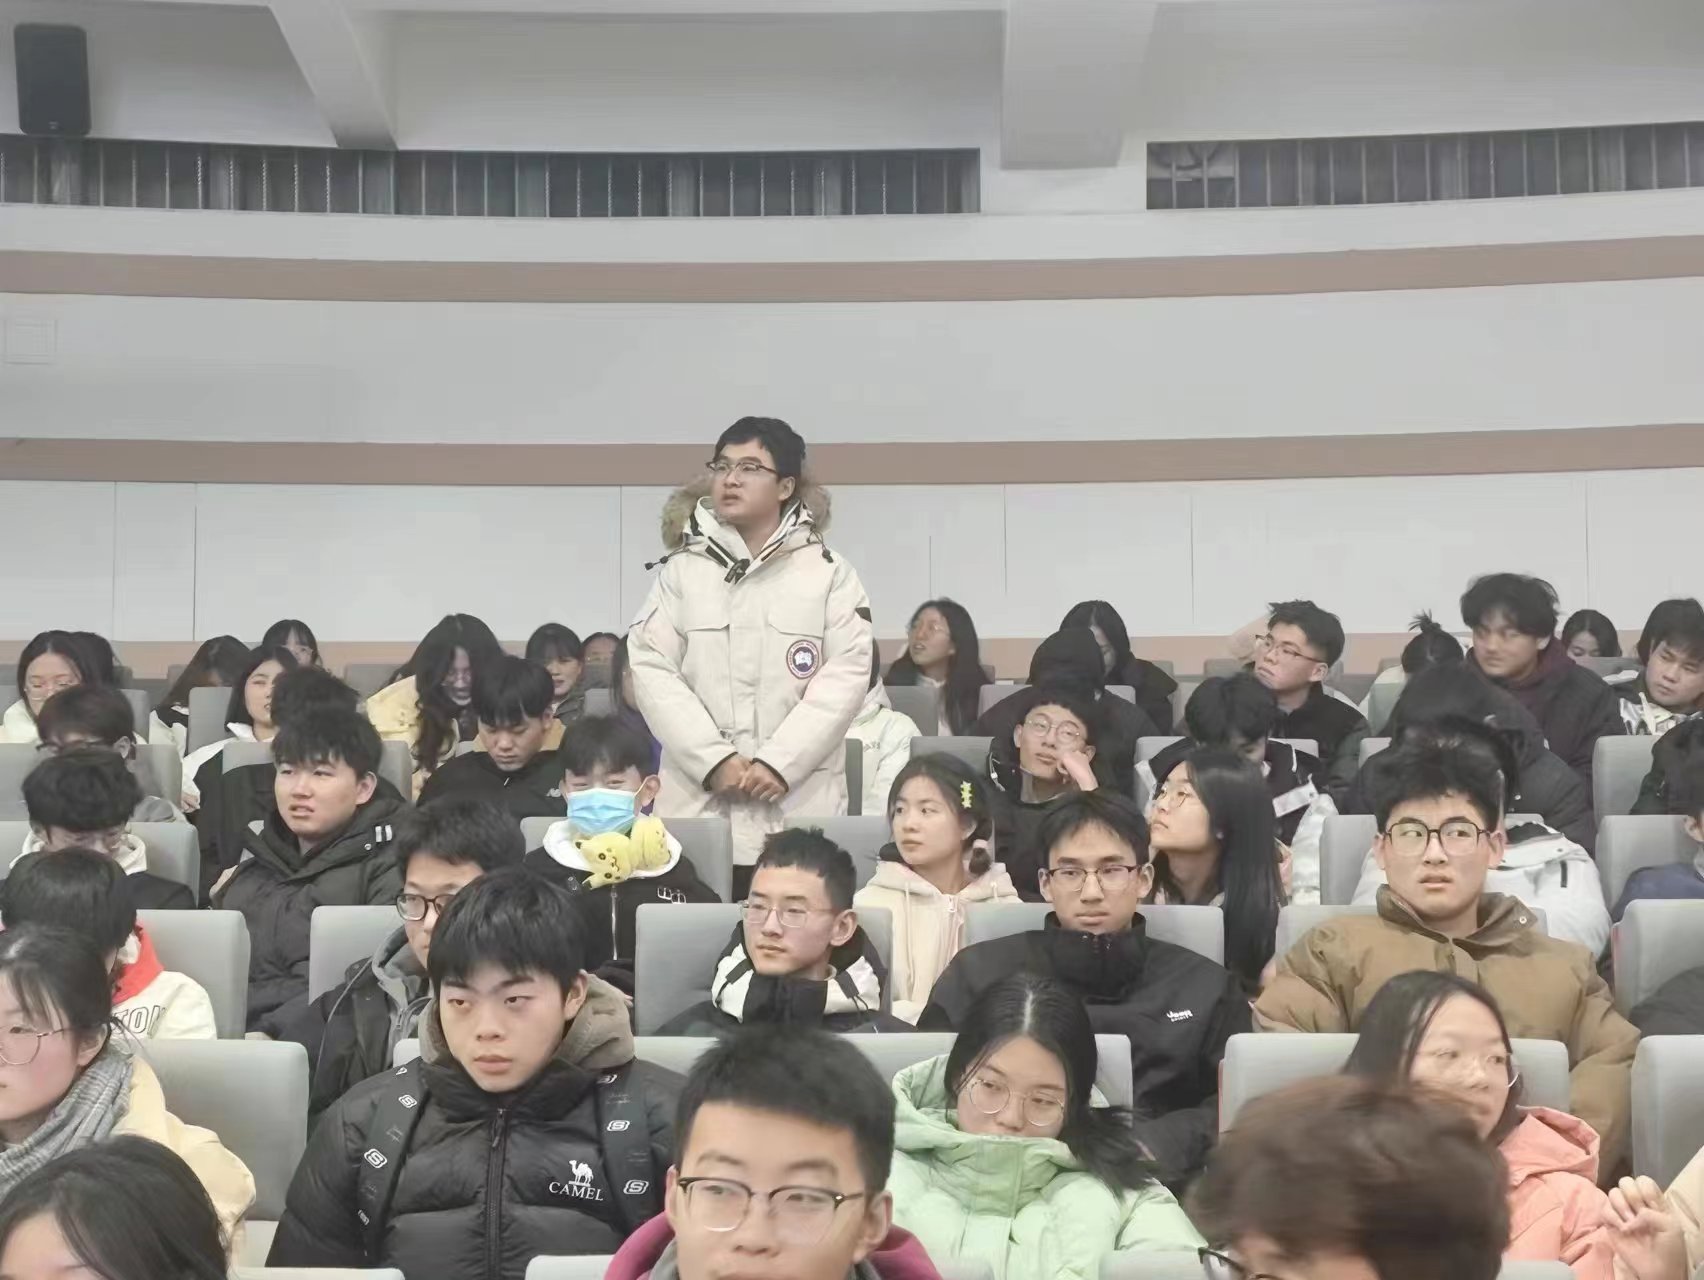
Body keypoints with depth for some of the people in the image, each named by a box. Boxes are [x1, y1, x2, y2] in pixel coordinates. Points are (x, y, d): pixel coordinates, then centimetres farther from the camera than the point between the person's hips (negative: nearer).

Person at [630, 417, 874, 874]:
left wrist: (779, 763, -13)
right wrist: (714, 760, -11)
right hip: (698, 798, 1)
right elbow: (652, 669, 1)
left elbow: (845, 675, -3)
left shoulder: (829, 571, 5)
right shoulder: (681, 569, 9)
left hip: (799, 804, -1)